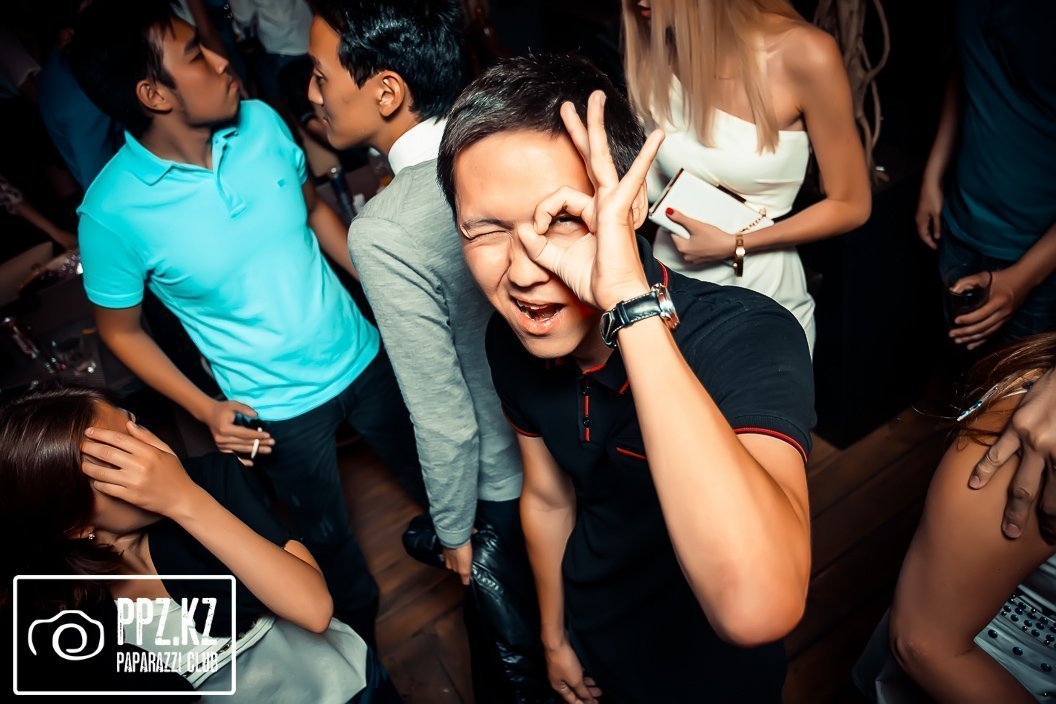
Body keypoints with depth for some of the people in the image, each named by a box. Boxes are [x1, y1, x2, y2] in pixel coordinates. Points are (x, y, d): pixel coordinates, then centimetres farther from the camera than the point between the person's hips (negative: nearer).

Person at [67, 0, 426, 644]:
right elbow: (121, 329, -6)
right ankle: (358, 635, 53)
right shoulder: (113, 211, -21)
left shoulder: (261, 121, -12)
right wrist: (204, 409, -15)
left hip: (362, 355, 3)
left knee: (429, 470, 25)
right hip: (277, 408, -3)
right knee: (328, 538, 22)